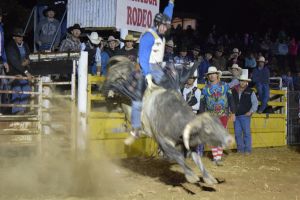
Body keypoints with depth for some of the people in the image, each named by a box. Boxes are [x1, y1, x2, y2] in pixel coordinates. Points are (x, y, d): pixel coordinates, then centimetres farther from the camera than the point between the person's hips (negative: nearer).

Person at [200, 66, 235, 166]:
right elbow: (202, 103, 7)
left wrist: (233, 113, 2)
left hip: (223, 115, -1)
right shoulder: (205, 88, 6)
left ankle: (218, 157, -3)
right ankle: (215, 156, 6)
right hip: (211, 116, 1)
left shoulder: (225, 86, 4)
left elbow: (230, 99, 6)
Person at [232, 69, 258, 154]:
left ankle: (247, 149, 1)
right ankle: (240, 148, 14)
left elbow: (255, 103, 2)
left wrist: (251, 112, -6)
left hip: (245, 115, -3)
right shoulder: (234, 91, 8)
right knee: (237, 133, 6)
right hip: (236, 115, 3)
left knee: (246, 133, -4)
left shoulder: (250, 92, 1)